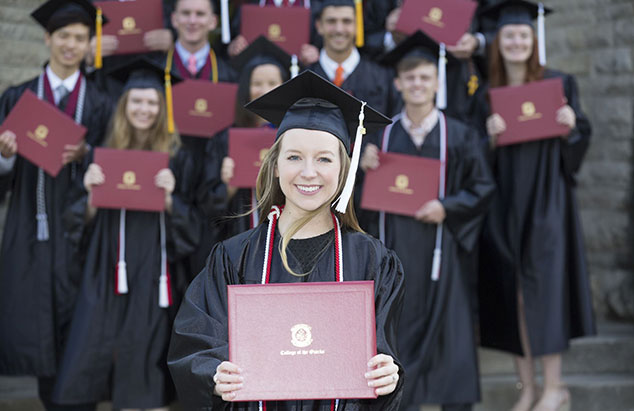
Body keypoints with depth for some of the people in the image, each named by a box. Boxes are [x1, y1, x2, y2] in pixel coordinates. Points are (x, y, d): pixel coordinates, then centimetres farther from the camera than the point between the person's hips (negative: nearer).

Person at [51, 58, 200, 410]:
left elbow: (189, 226, 0)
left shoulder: (174, 157, 2)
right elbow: (82, 222, 8)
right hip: (107, 272, 2)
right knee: (94, 352, -1)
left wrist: (169, 197, -17)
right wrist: (91, 193, -12)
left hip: (152, 273, -2)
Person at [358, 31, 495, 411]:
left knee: (446, 324, -1)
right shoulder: (381, 134, 9)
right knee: (398, 325, 3)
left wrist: (447, 207, -14)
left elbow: (483, 188, 1)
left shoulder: (460, 136, 2)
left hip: (440, 247, -2)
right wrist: (365, 169, -9)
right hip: (394, 247, 2)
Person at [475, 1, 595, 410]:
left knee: (542, 285, -9)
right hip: (504, 201, 3)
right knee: (511, 289, 2)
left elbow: (581, 140, 5)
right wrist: (490, 135, -14)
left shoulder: (559, 83, 3)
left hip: (546, 196, -2)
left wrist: (570, 126, -16)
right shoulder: (487, 92, 8)